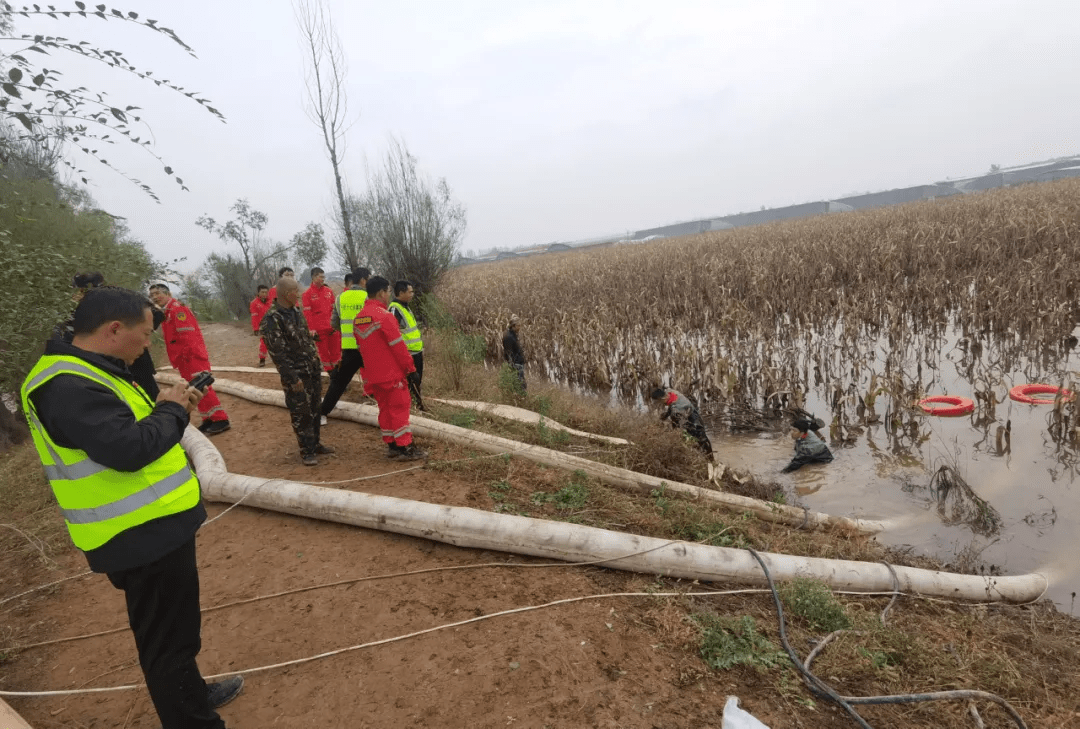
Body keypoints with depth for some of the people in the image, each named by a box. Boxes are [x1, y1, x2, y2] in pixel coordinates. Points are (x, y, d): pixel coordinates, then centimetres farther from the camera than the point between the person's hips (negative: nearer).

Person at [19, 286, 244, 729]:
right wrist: (171, 410, -18)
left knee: (174, 628, 26)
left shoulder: (88, 373, 9)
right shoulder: (68, 387, -24)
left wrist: (172, 406, 3)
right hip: (144, 537, -11)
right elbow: (129, 447, -34)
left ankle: (192, 694, 46)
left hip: (153, 526, 11)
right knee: (167, 639, 4)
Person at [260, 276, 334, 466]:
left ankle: (315, 444, 30)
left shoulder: (296, 311, 8)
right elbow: (277, 352, -20)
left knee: (314, 409, 16)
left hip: (312, 370, 8)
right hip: (296, 374, -8)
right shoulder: (272, 319, -18)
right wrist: (292, 378, -20)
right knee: (301, 413, 1)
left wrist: (317, 364, 16)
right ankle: (306, 451, 14)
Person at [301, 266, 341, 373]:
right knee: (324, 352, 4)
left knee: (336, 351, 5)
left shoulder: (329, 291, 9)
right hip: (319, 330, -3)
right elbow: (307, 313, -5)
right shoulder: (307, 294, -1)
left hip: (333, 328, 3)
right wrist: (311, 329, -10)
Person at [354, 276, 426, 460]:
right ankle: (405, 448, 1)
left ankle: (391, 445, 19)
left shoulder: (358, 319, 9)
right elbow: (398, 346, -16)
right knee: (399, 408, -1)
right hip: (392, 373, -8)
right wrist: (410, 368, -9)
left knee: (385, 408, 14)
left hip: (372, 375, 8)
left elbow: (361, 347, 15)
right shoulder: (384, 316, -16)